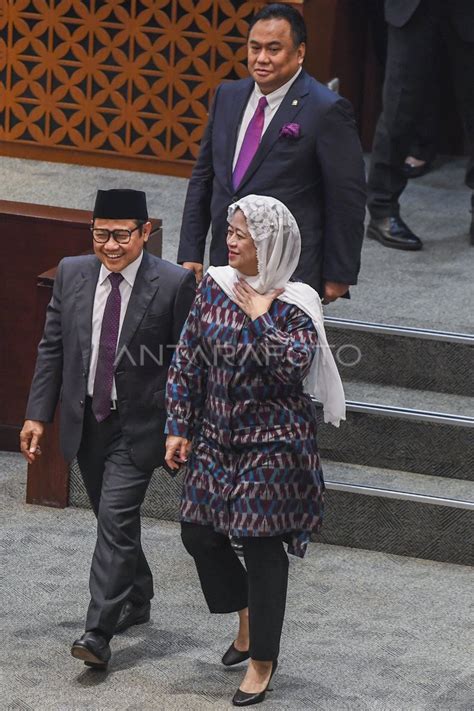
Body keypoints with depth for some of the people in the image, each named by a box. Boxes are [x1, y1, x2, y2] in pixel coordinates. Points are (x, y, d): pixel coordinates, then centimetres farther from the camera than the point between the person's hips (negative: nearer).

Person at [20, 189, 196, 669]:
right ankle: (136, 601, 38)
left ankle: (98, 633, -11)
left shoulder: (174, 284, -12)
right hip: (85, 420, 5)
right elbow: (52, 348, 6)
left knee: (115, 520, -12)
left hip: (138, 425, -5)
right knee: (114, 521, 18)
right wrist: (38, 414, 2)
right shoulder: (71, 274, 1)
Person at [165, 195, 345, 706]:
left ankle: (262, 660, 14)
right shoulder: (214, 286, 1)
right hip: (216, 437, 5)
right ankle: (247, 615, 35)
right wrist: (179, 428, 2)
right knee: (199, 533, 7)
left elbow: (293, 366, -26)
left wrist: (259, 317, -24)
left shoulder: (294, 304, -12)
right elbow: (187, 361, 4)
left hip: (272, 443, -5)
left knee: (262, 545, 0)